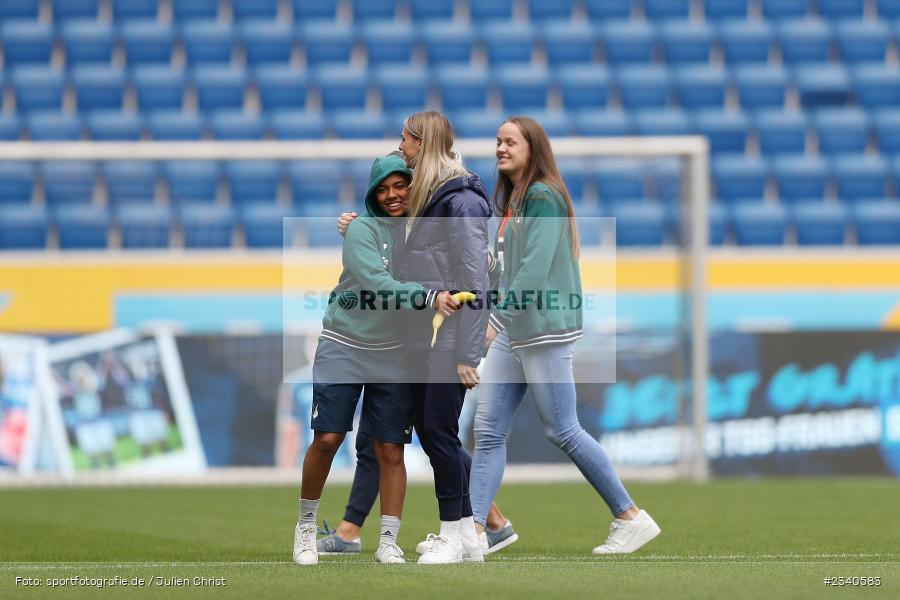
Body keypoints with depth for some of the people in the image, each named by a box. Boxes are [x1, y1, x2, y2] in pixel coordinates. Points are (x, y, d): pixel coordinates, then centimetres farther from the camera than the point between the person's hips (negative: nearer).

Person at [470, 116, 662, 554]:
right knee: (488, 429, 2)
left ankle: (631, 518, 6)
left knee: (562, 431, -4)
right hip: (512, 332, 9)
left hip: (544, 331, -9)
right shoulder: (510, 199, 16)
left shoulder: (543, 198, -12)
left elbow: (536, 268, -21)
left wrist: (497, 313, -25)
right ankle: (474, 530, 0)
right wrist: (498, 319, 9)